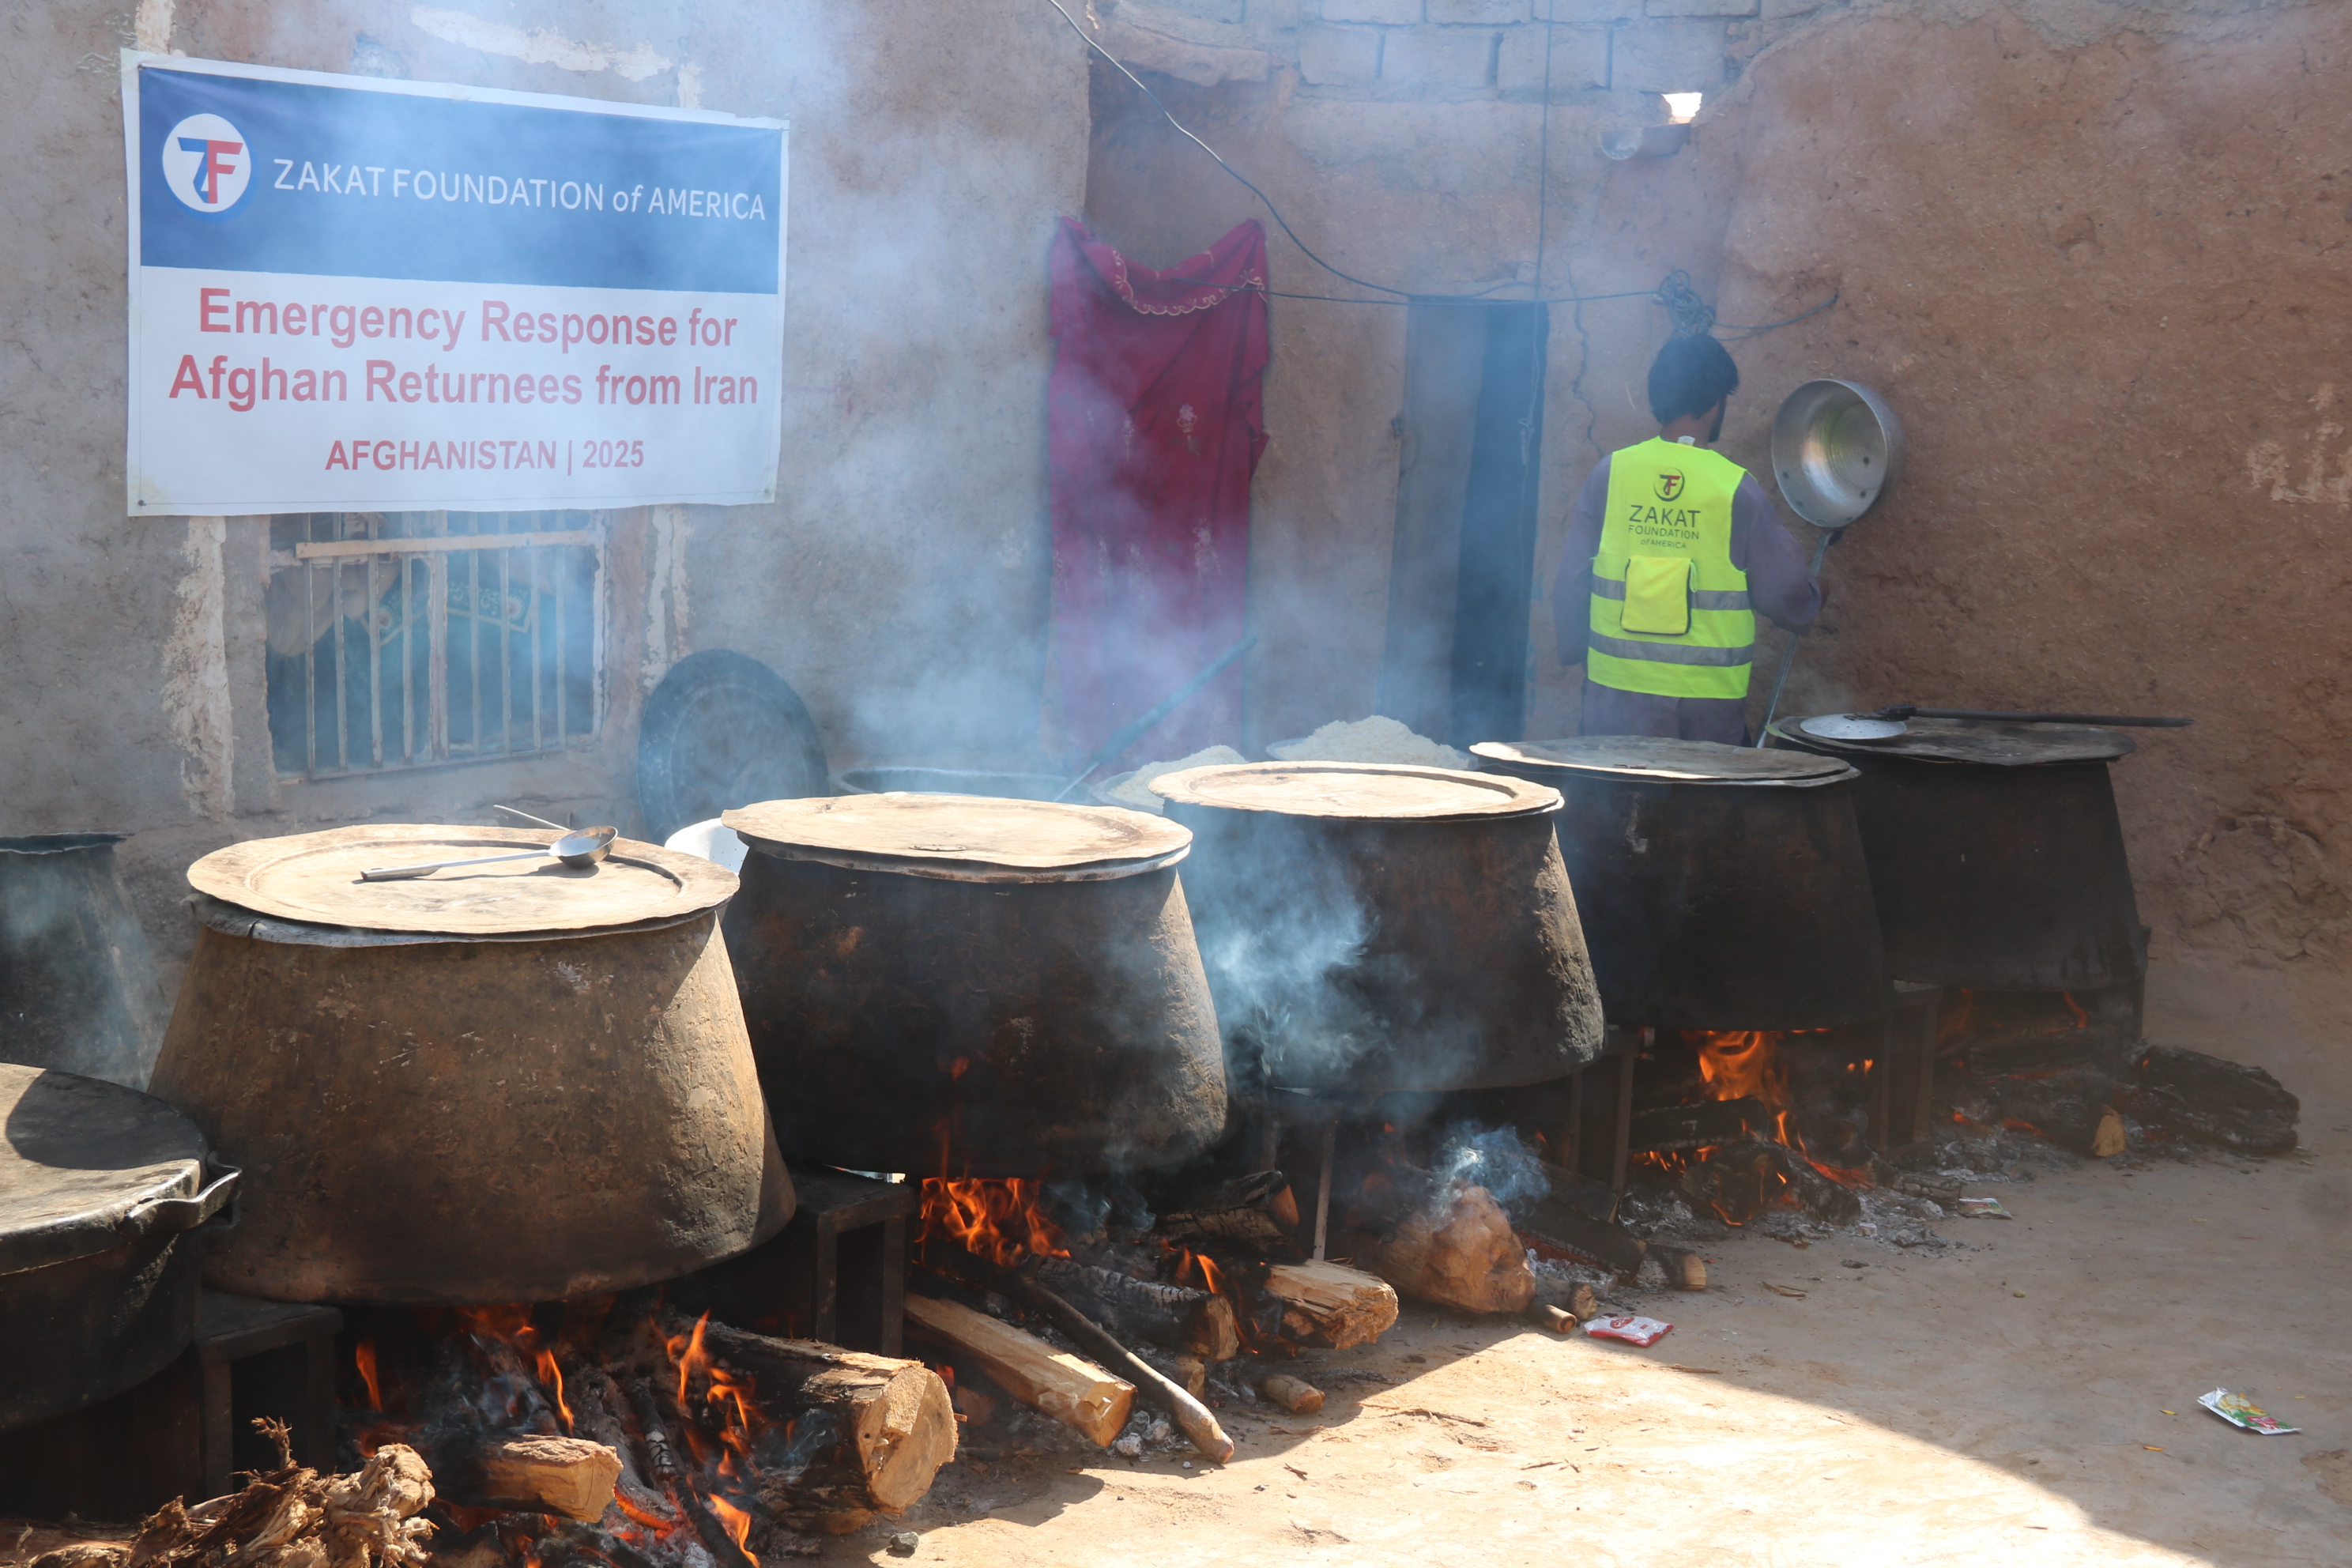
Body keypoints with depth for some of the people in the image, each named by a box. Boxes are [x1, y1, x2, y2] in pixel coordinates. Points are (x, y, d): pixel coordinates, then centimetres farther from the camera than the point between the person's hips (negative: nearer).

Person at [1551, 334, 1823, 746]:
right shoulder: (1735, 487, -7)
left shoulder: (1611, 472, -2)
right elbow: (1785, 594, -1)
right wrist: (1813, 597, 22)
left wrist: (1576, 650, 17)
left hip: (1617, 693, 2)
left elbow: (1572, 581, 3)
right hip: (1709, 703, -2)